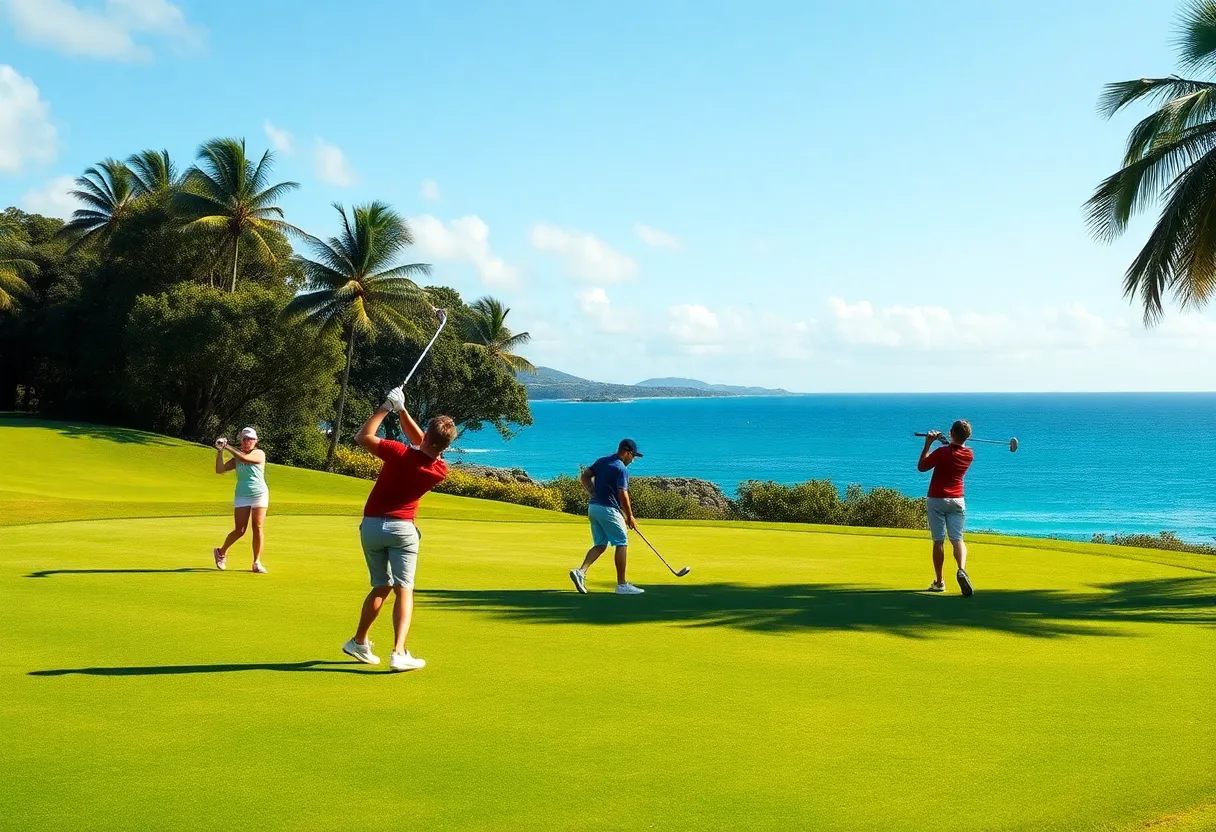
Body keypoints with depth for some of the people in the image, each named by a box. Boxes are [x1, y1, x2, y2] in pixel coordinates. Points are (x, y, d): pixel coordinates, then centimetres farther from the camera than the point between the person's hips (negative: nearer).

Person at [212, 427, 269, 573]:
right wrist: (220, 451, -5)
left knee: (258, 529, -6)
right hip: (241, 496, 2)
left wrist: (229, 448, -9)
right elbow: (219, 469, 3)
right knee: (240, 531, -1)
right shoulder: (236, 459, 11)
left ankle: (257, 563, 1)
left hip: (259, 495, -2)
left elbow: (245, 458, -19)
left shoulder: (259, 453, 0)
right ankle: (221, 552, 23)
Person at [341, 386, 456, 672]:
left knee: (381, 587, 17)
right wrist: (401, 409, 7)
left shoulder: (401, 454, -17)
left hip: (371, 525, 1)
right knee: (404, 590, -2)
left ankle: (359, 642, 25)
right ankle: (399, 652, -17)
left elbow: (363, 437, -7)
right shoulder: (441, 470, -5)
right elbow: (422, 445, 11)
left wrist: (387, 407, -1)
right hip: (402, 529, -1)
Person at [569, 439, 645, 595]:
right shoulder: (621, 469, -11)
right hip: (608, 509, -8)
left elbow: (584, 476, 10)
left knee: (600, 544, 13)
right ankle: (622, 585, 1)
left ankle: (581, 571, -7)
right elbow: (622, 495, -15)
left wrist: (592, 492, 6)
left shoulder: (601, 461, 13)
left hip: (593, 507, 8)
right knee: (622, 543, 0)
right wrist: (630, 516, -6)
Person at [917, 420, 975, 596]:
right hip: (957, 500, 3)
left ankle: (939, 582, 7)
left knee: (938, 541, 3)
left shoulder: (942, 453, -16)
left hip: (937, 500, -3)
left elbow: (921, 467, -2)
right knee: (957, 539, 1)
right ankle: (962, 570, -26)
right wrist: (946, 442, 22)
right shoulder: (969, 454, -1)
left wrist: (928, 445, 1)